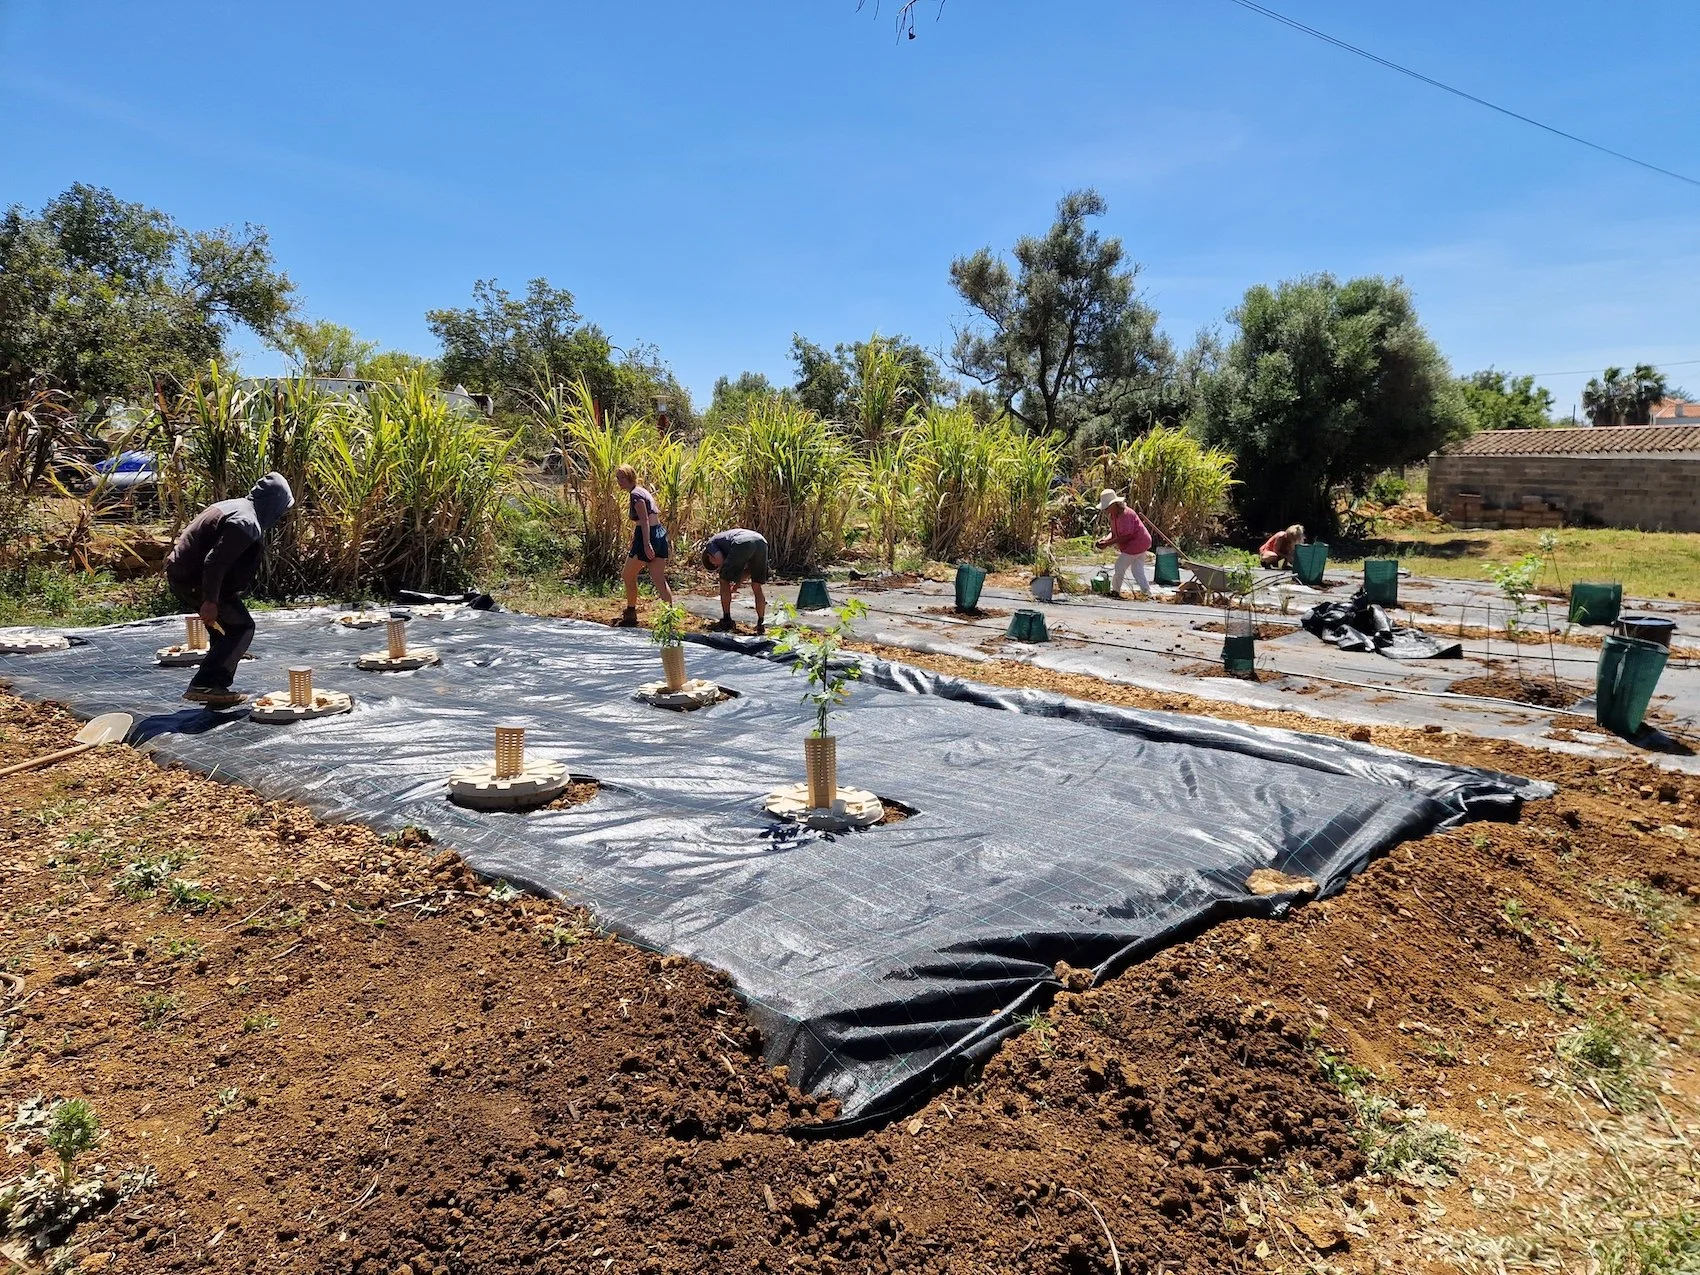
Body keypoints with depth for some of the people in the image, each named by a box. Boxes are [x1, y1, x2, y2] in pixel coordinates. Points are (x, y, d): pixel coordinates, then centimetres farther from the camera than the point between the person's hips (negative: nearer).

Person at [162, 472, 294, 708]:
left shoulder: (235, 507, 12)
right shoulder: (246, 523, -21)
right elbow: (215, 562, -27)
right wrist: (210, 601, -25)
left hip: (181, 573, 10)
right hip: (194, 580, -10)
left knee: (225, 630, 18)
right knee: (241, 627, -4)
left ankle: (216, 688, 21)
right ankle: (203, 685, -8)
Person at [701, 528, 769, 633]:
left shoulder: (711, 543, 27)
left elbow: (720, 560, 5)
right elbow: (750, 567, 36)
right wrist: (737, 583, 35)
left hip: (742, 544, -6)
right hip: (761, 542, 6)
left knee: (724, 581, 14)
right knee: (756, 587, 19)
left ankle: (726, 620, 15)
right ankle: (761, 624, 16)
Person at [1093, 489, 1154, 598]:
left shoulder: (1125, 514, -25)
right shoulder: (1113, 515, 6)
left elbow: (1125, 537, -26)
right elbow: (1113, 533, 7)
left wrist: (1108, 543, -26)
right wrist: (1104, 539, -13)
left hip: (1136, 543, -10)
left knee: (1120, 566, -3)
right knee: (1138, 571, 12)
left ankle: (1115, 591, 11)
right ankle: (1147, 592, 12)